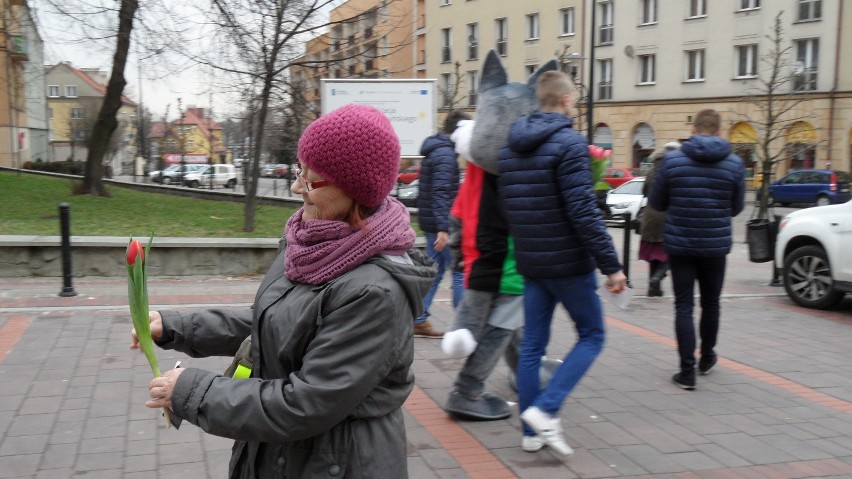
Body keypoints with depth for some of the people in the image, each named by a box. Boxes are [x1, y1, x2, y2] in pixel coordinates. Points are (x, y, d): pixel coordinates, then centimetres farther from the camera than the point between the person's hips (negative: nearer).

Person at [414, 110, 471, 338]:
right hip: (440, 224, -10)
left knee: (434, 272, 13)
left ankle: (419, 321, 16)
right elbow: (441, 192, -23)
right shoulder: (445, 154, -15)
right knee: (460, 272, -2)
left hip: (432, 223, 10)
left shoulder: (436, 150, 16)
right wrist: (443, 228, -26)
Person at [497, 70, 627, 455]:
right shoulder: (569, 143, -15)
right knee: (591, 336, 9)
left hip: (529, 264, 7)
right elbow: (584, 212, -21)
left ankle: (532, 431, 16)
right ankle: (545, 409, -5)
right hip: (568, 262, -7)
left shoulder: (509, 148, 8)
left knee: (532, 344, 12)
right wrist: (610, 265, -16)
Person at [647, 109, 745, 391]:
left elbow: (656, 203, 2)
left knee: (684, 306, 3)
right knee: (710, 303, 18)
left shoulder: (672, 161, -7)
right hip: (716, 245, 1)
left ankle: (687, 371, -2)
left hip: (679, 244, -1)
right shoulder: (734, 164, -4)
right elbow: (736, 208, 7)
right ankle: (706, 359, 35)